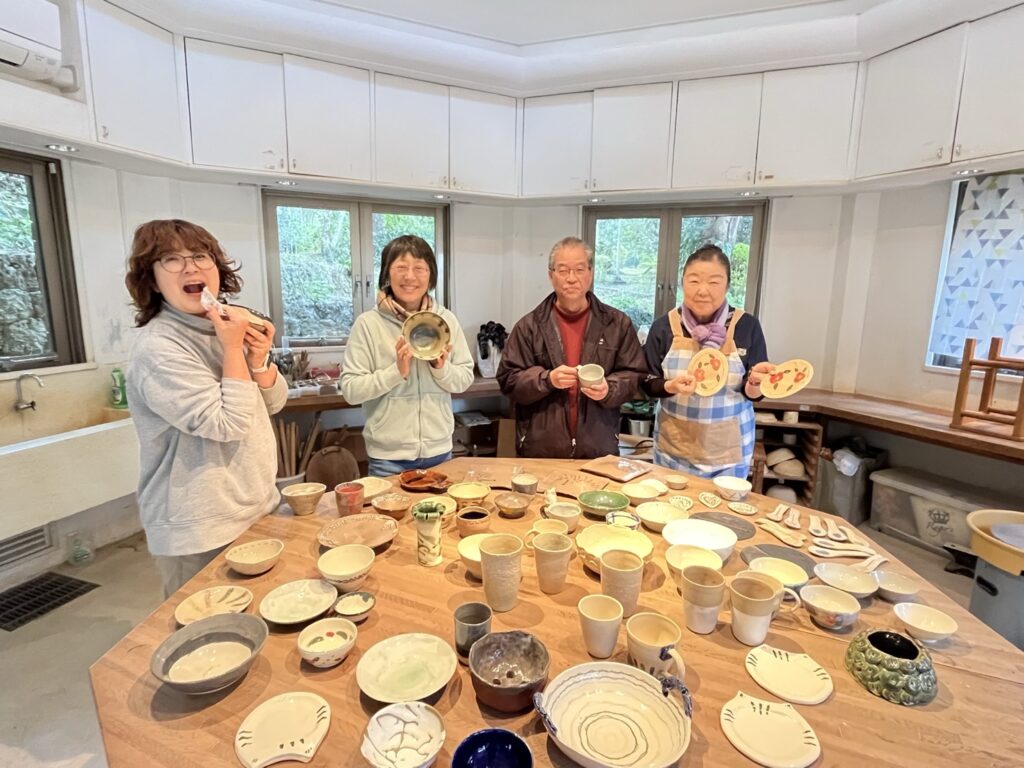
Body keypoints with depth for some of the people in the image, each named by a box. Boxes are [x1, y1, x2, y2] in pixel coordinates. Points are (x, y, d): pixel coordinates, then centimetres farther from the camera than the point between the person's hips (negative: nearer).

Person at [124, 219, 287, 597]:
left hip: (257, 508, 7)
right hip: (200, 531, -7)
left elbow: (274, 403, 6)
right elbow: (228, 423, -24)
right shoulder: (157, 349, -20)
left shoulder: (229, 327, 5)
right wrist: (233, 350, -21)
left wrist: (258, 361, -11)